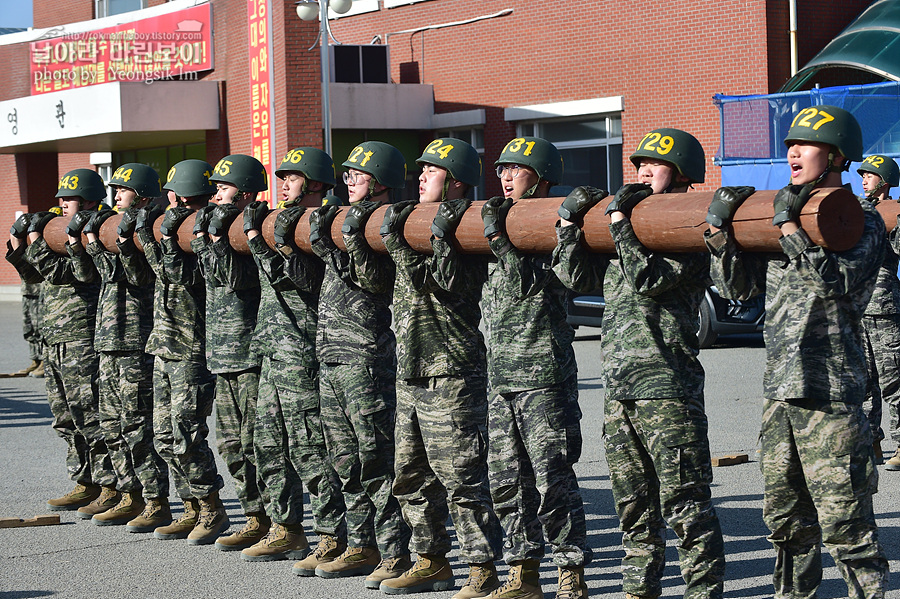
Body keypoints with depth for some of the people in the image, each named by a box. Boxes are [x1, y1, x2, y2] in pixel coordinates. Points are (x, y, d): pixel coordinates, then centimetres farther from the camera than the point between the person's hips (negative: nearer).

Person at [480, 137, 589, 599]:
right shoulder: (501, 221, 17)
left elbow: (529, 284, -18)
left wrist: (499, 238, -20)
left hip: (544, 375, -8)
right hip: (501, 374, 8)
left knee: (553, 481, -6)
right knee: (507, 481, 10)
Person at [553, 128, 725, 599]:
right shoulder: (630, 231, 18)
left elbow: (646, 280, -20)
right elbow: (575, 275, 16)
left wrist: (619, 220, -15)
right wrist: (570, 220, 7)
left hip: (668, 387, -8)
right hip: (619, 387, 8)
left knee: (683, 502, -5)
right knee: (633, 501, 14)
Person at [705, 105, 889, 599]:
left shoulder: (862, 220, -3)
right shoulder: (784, 210, 16)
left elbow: (837, 282, -20)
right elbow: (738, 286, 13)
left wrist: (791, 228, -19)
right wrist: (719, 230, 0)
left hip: (831, 393, -7)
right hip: (780, 390, 7)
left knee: (845, 521, -8)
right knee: (785, 516, 14)